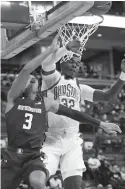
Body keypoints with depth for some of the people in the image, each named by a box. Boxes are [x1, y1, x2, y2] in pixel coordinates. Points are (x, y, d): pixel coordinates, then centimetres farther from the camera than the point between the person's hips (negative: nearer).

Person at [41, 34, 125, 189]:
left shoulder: (80, 88, 16)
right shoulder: (52, 78, 1)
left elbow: (107, 96, 8)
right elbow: (46, 63, -22)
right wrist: (67, 48, -38)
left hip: (72, 142, 4)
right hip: (50, 139, -4)